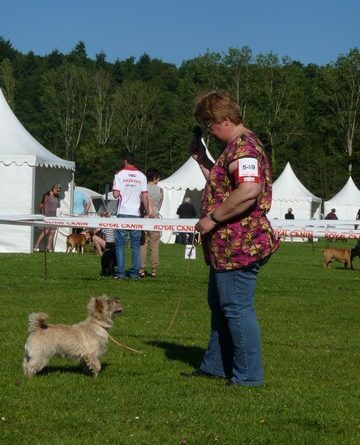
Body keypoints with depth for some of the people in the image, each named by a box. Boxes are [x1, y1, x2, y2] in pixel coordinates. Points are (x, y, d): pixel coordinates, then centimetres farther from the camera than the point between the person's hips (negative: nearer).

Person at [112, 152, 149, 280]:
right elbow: (145, 196, 0)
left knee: (120, 244, 3)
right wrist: (147, 212, 8)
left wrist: (114, 191, 13)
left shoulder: (120, 174, -3)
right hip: (136, 213, 2)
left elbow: (116, 194, -8)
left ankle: (120, 273, -2)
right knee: (136, 244, 7)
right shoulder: (141, 176, 3)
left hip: (123, 213, -2)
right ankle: (135, 273, 4)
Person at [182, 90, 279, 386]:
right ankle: (215, 366, 32)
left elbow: (249, 190, -32)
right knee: (219, 305, 20)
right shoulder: (238, 145, 17)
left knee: (237, 308, -6)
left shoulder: (243, 146, -18)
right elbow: (221, 186, 28)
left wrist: (212, 219, -26)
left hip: (239, 245, -12)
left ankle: (248, 375, 2)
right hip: (228, 245, 12)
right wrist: (202, 160, 17)